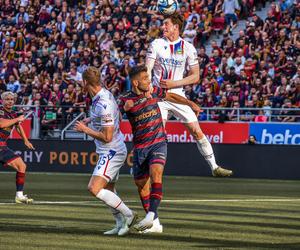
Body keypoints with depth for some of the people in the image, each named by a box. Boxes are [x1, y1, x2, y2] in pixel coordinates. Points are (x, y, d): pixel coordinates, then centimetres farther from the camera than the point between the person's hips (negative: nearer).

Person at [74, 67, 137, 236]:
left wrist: (85, 129, -14)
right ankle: (121, 225, 25)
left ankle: (128, 214, -9)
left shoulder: (103, 104, -25)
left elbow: (107, 137, -24)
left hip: (111, 151, -11)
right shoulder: (106, 94, 5)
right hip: (113, 151, 11)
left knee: (94, 189, -17)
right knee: (108, 190, 20)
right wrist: (92, 119, 19)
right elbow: (117, 117, 23)